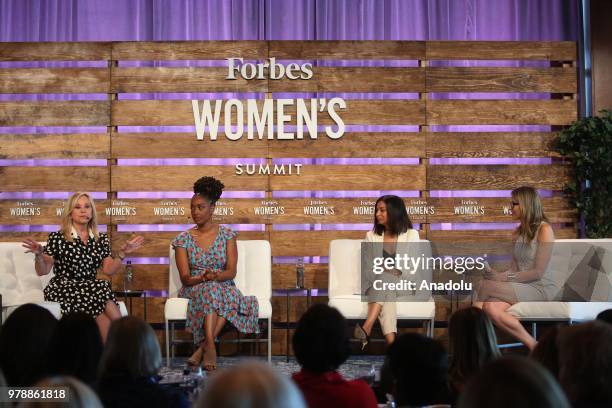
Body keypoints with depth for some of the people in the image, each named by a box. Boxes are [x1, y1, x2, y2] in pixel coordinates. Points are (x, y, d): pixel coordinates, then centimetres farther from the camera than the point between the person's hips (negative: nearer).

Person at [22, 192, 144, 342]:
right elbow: (42, 271, 1)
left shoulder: (101, 239, 13)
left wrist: (122, 253, -1)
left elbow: (108, 270, 9)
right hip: (64, 289, -4)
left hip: (90, 288, 4)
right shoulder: (57, 238, 1)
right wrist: (39, 254, -17)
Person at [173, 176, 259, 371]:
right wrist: (203, 278, -25)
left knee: (231, 296, -36)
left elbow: (231, 271, -3)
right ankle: (210, 347, -47)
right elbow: (185, 278, -3)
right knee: (210, 290, -36)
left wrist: (215, 276, -25)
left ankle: (203, 347, -39)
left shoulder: (227, 234, 6)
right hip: (194, 289, 0)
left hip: (224, 287, 1)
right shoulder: (184, 239, 5)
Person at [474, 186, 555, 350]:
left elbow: (538, 272, -12)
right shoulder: (518, 232, 17)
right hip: (520, 287, 6)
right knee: (490, 307, -25)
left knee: (486, 286, -23)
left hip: (540, 288, -6)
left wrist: (506, 278, -14)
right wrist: (495, 274, -6)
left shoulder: (544, 230, -6)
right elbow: (515, 269, 12)